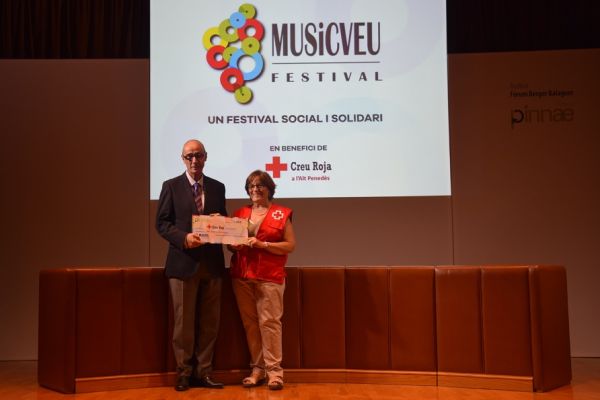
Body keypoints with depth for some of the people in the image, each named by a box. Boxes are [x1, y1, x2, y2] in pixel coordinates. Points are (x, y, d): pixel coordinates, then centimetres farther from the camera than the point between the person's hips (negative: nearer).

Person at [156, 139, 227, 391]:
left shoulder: (217, 187, 11)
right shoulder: (171, 186, 1)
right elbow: (162, 223, -3)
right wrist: (184, 238, -19)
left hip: (212, 262, 3)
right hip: (184, 262, -3)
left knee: (209, 321, 7)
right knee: (184, 321, 4)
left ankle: (203, 373, 17)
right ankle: (184, 373, 16)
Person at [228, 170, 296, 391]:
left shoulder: (281, 214, 2)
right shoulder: (240, 213, 14)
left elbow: (290, 245, -4)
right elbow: (230, 243, 20)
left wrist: (262, 244, -13)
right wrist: (235, 245, -4)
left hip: (269, 276, -4)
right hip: (242, 275, 4)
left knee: (269, 321, -7)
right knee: (250, 322, 4)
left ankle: (274, 370, 0)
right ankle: (257, 368, 12)